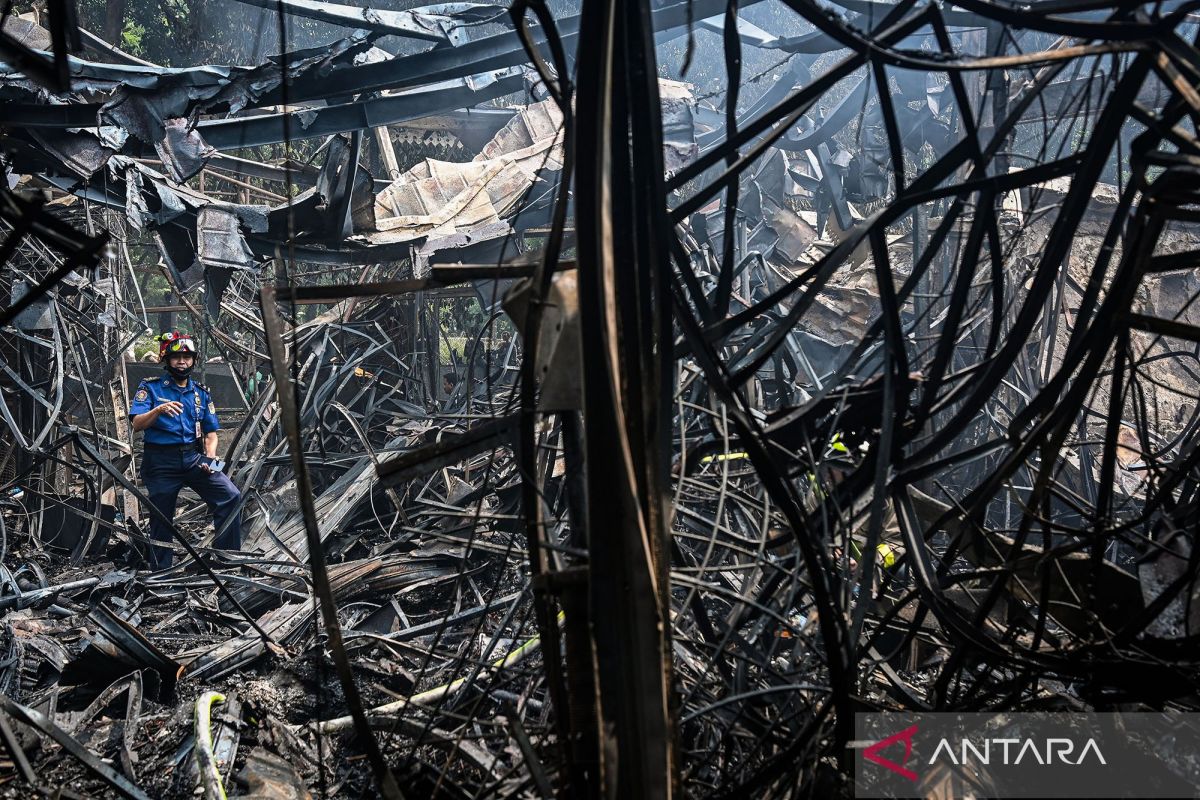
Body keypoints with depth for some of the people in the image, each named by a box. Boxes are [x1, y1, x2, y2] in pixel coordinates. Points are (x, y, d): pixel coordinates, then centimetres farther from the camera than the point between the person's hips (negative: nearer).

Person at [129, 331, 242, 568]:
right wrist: (159, 409, -28)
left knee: (230, 495, -17)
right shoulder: (151, 388, 2)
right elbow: (137, 424, -10)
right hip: (161, 462, -2)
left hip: (194, 458, 3)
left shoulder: (201, 393, 13)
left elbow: (210, 432, 14)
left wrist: (210, 458, -4)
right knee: (161, 519, 4)